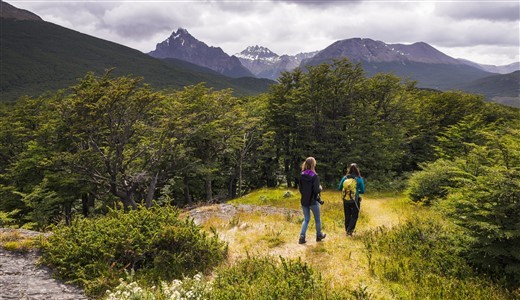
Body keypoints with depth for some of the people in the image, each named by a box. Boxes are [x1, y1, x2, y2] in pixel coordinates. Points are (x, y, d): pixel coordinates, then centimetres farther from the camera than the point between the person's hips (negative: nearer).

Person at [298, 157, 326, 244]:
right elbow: (316, 190, -20)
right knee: (317, 219, 16)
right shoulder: (314, 176, -18)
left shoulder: (301, 175, -2)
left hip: (304, 201, 5)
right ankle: (319, 235, 30)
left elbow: (300, 189, 5)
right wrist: (320, 188, 1)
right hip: (313, 201, -4)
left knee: (306, 219, 15)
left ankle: (302, 237, 3)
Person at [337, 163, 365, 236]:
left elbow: (339, 188, 3)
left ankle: (347, 231, 24)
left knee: (347, 216, 16)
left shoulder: (344, 178, -5)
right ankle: (350, 230, -8)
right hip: (355, 201, -2)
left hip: (346, 200, 3)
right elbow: (363, 191, -5)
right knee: (354, 216, 9)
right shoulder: (359, 179, -10)